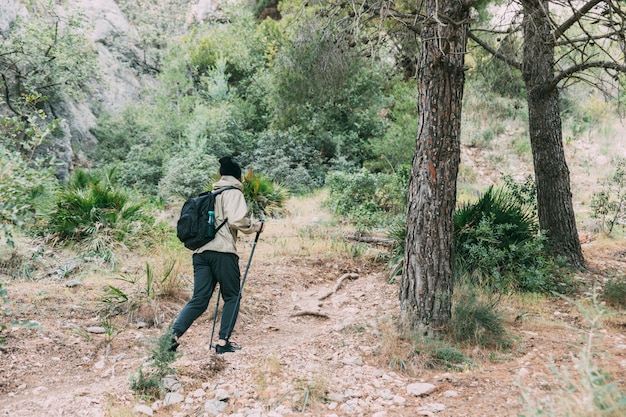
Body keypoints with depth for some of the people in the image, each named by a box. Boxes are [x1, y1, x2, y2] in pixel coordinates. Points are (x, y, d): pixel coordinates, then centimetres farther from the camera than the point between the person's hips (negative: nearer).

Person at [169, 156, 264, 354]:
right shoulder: (233, 193, 2)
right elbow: (237, 220, -13)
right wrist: (254, 227, 3)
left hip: (200, 252, 7)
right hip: (223, 251, -7)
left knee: (199, 299, 5)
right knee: (232, 297, 7)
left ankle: (173, 335, -10)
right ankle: (223, 342, 4)